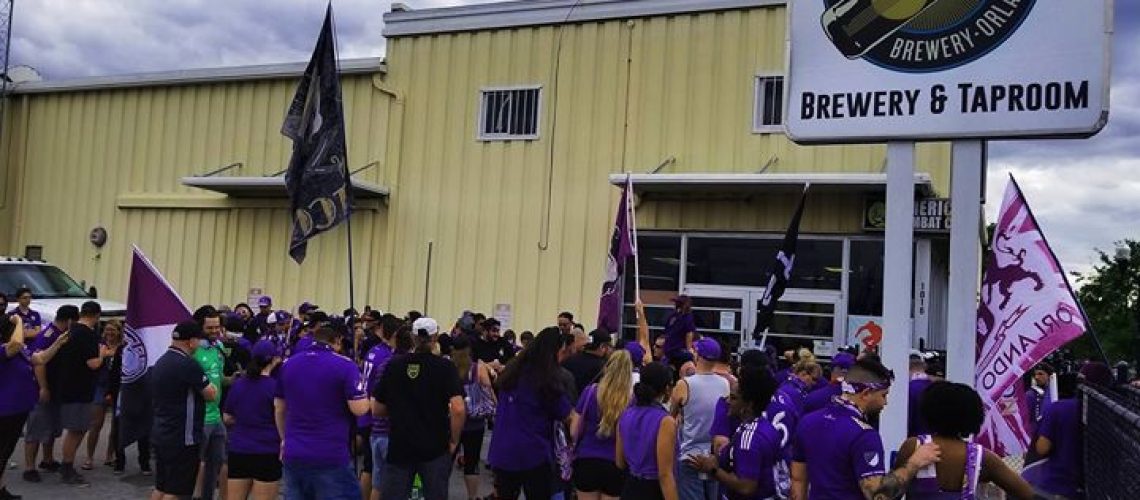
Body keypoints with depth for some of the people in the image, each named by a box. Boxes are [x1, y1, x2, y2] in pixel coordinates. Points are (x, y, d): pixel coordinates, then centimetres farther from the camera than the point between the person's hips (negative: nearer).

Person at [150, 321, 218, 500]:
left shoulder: (161, 362, 10)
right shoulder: (187, 364, -19)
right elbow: (211, 394, -13)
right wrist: (209, 383, 6)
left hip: (160, 435, 9)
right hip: (182, 438, -9)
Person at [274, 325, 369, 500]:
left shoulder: (288, 364, 8)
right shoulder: (345, 365, -10)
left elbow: (279, 408, 17)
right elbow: (359, 409, -14)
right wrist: (363, 395, 7)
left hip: (293, 454, 5)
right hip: (332, 456, -5)